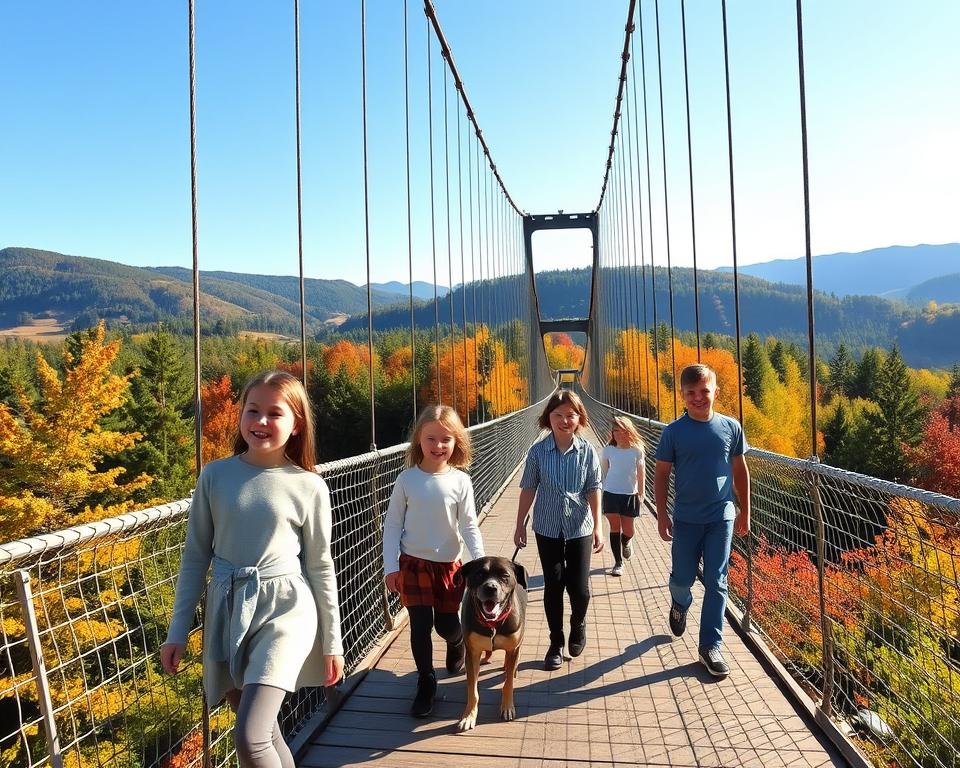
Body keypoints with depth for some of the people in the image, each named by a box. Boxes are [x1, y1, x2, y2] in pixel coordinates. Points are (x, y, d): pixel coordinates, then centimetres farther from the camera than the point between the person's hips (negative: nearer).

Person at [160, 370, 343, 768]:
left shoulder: (309, 487, -6)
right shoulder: (215, 475, -2)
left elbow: (320, 567, 1)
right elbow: (194, 557, 6)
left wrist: (332, 642, 4)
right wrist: (177, 631, 6)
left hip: (285, 608, -3)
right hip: (227, 610, 3)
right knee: (265, 736, 13)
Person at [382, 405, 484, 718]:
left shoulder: (460, 481, -8)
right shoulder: (407, 479, -8)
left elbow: (469, 526, -6)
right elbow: (392, 524, -3)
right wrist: (390, 567, -7)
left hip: (448, 564, 1)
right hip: (412, 563, 0)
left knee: (447, 625, 8)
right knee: (421, 625, -2)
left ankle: (457, 644, 45)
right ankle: (426, 682, 22)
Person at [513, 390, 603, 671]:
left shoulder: (588, 451, -7)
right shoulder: (538, 451, -7)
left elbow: (593, 490, -2)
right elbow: (528, 489, 0)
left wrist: (598, 527, -3)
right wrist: (520, 524, 3)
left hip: (579, 528, 0)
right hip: (548, 529, 0)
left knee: (579, 587, 1)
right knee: (553, 586, 7)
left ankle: (578, 626, 34)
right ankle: (556, 643, 24)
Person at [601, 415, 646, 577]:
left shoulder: (636, 450, -6)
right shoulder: (608, 450, -4)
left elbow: (640, 473, 0)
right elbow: (603, 472, 6)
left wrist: (641, 493, 0)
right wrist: (604, 488, 7)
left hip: (630, 495, 0)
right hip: (611, 494, 0)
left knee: (628, 530, 8)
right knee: (615, 528, 1)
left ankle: (626, 543, 45)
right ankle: (618, 563, 13)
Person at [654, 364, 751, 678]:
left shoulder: (731, 427, -2)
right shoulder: (674, 432, -6)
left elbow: (740, 470, 8)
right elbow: (661, 474, 0)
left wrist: (745, 512, 10)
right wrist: (662, 515, -4)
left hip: (721, 517, 1)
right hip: (686, 518, 0)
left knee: (716, 583, 4)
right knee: (682, 578, 11)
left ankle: (710, 647, 16)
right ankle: (680, 605, 46)